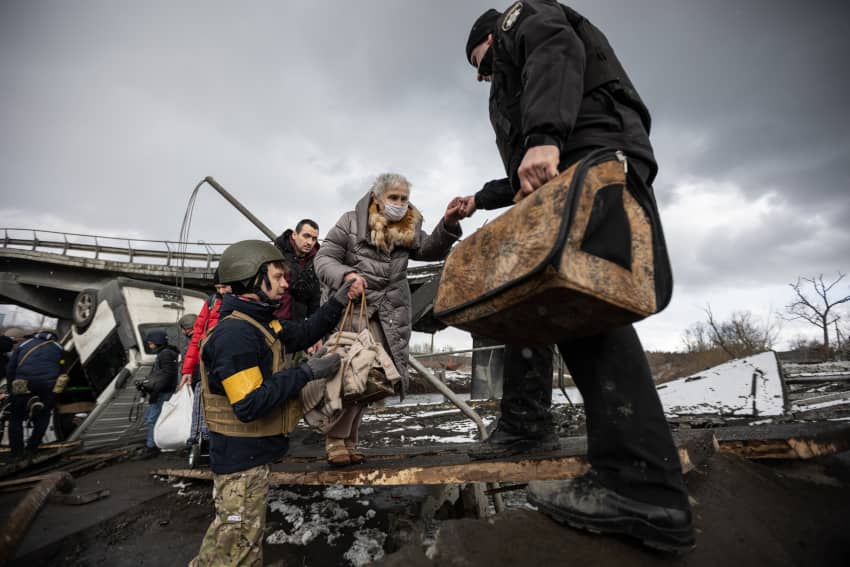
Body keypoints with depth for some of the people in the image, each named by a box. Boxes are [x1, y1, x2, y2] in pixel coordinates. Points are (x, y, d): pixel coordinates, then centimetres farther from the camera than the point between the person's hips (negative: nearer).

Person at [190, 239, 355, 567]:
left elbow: (304, 334, 9)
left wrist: (338, 302, -2)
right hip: (241, 456, -10)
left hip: (250, 453, 10)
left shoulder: (262, 323, 5)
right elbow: (250, 405, -33)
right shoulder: (236, 333, -27)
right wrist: (307, 372, -27)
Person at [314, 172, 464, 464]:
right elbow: (323, 258, -7)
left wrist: (448, 223, -18)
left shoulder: (409, 229, 9)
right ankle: (336, 439, 7)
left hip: (390, 314, 4)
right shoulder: (351, 222, -2)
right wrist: (347, 275, -27)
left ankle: (349, 439, 23)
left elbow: (432, 250, -2)